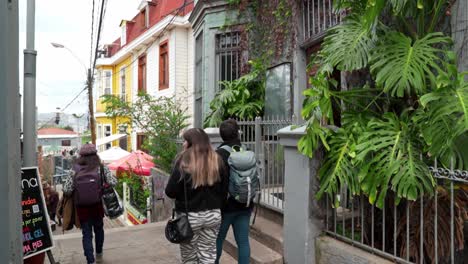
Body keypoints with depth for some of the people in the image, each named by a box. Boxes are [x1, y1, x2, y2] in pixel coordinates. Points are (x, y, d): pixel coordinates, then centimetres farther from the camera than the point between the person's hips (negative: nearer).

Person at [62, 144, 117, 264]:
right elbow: (113, 182, -15)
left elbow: (66, 190, -10)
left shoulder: (75, 170, -4)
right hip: (98, 205, 1)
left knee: (87, 234, 10)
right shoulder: (101, 168, -6)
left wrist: (75, 193, 9)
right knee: (98, 228, 23)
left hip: (81, 207, 0)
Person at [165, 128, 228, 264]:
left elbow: (170, 192, -14)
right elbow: (224, 190, 5)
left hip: (189, 216, -3)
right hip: (213, 214, 4)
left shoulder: (184, 161, -14)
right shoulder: (217, 160, -1)